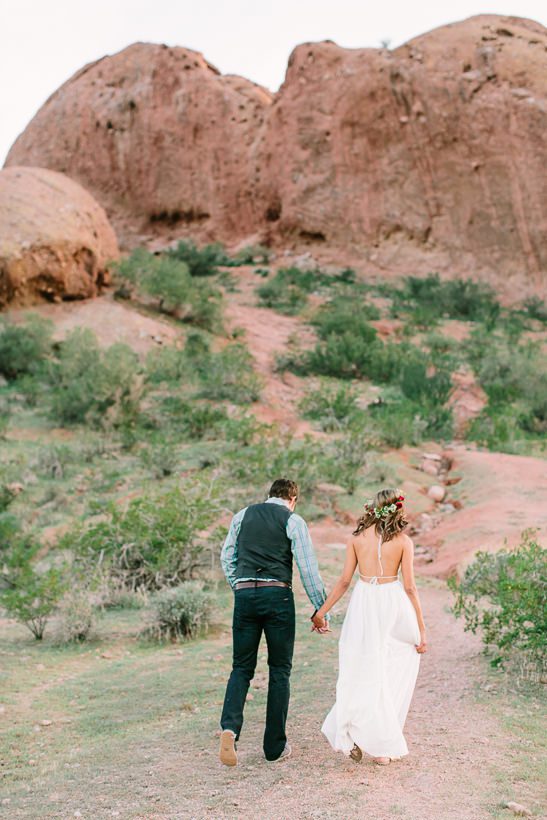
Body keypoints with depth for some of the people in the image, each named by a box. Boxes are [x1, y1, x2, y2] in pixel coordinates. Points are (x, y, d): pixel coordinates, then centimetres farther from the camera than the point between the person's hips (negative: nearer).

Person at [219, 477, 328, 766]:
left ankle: (230, 727, -13)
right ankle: (275, 746, 12)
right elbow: (308, 568, -2)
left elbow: (227, 557, 14)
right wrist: (320, 610, 1)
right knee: (280, 669, 8)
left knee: (242, 667, 11)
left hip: (244, 594, 3)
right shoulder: (293, 521, 2)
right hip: (278, 595, -3)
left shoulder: (242, 515, 13)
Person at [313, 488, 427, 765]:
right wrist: (421, 628, 2)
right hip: (393, 602, -1)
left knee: (364, 673, 9)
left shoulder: (357, 538, 3)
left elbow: (344, 580, 2)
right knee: (393, 674, 10)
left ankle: (353, 735, -4)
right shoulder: (403, 541, -1)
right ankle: (384, 746, 10)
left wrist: (321, 611, 11)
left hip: (363, 603, 1)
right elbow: (410, 587, -2)